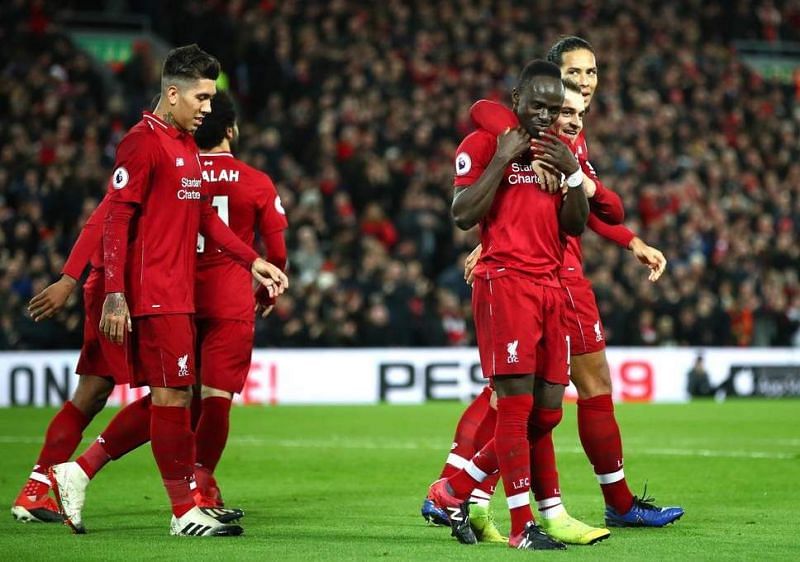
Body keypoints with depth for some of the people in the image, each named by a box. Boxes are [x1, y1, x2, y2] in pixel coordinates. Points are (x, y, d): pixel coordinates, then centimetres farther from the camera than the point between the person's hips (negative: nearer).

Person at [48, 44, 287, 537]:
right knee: (173, 395, -6)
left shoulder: (188, 145, 18)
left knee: (169, 397, 9)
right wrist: (115, 295, -18)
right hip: (155, 294, -10)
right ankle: (185, 513, -1)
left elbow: (205, 217, 25)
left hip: (180, 293, 10)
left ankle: (78, 473, 15)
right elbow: (117, 220, -14)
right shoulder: (143, 142, -11)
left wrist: (253, 261, 18)